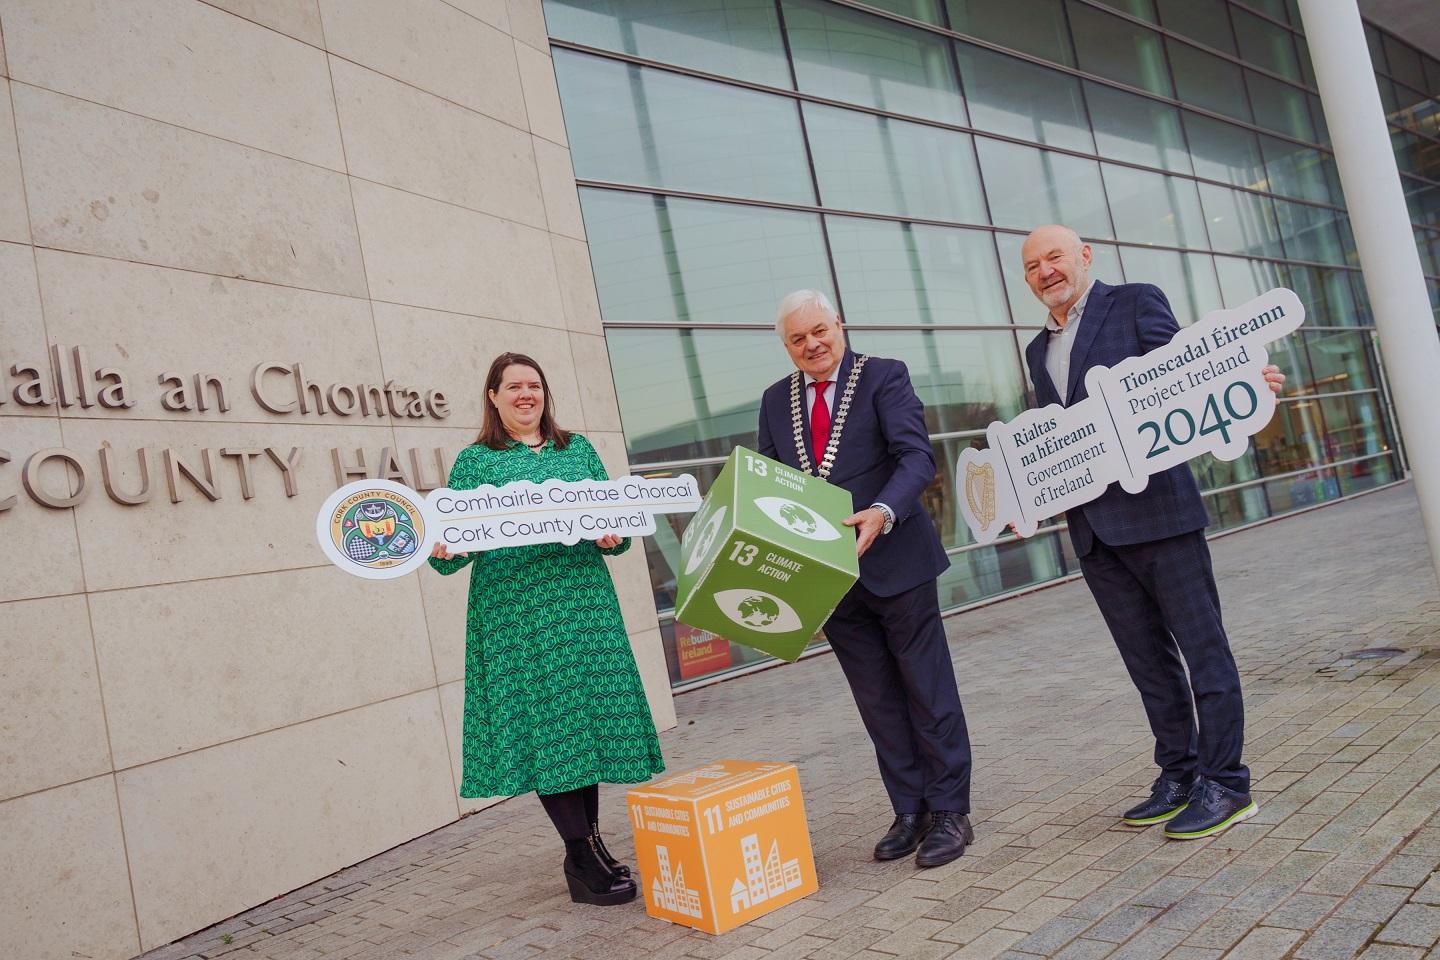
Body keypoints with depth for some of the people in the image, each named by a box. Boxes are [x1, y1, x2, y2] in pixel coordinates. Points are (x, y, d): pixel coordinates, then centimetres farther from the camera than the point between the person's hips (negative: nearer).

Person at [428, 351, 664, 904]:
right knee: (543, 723, -5)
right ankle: (583, 860, 3)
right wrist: (442, 552, -21)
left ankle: (588, 848, 19)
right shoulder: (476, 460, 6)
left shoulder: (578, 449, 15)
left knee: (589, 713, 5)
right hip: (513, 607, -3)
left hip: (583, 600, 4)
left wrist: (613, 538, -8)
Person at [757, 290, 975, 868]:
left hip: (895, 560, -4)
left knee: (928, 690, 5)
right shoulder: (776, 401, 10)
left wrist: (882, 511, -31)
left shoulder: (884, 377, -4)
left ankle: (950, 811, 18)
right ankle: (910, 811, 24)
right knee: (878, 702, 12)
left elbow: (917, 457, -14)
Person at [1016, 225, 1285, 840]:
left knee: (1200, 645, 1)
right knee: (1147, 659, 13)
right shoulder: (1039, 350, 20)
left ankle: (1224, 784, 10)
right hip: (1092, 528, 6)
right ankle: (1178, 776, 23)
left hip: (1155, 507, -6)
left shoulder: (1136, 303, 2)